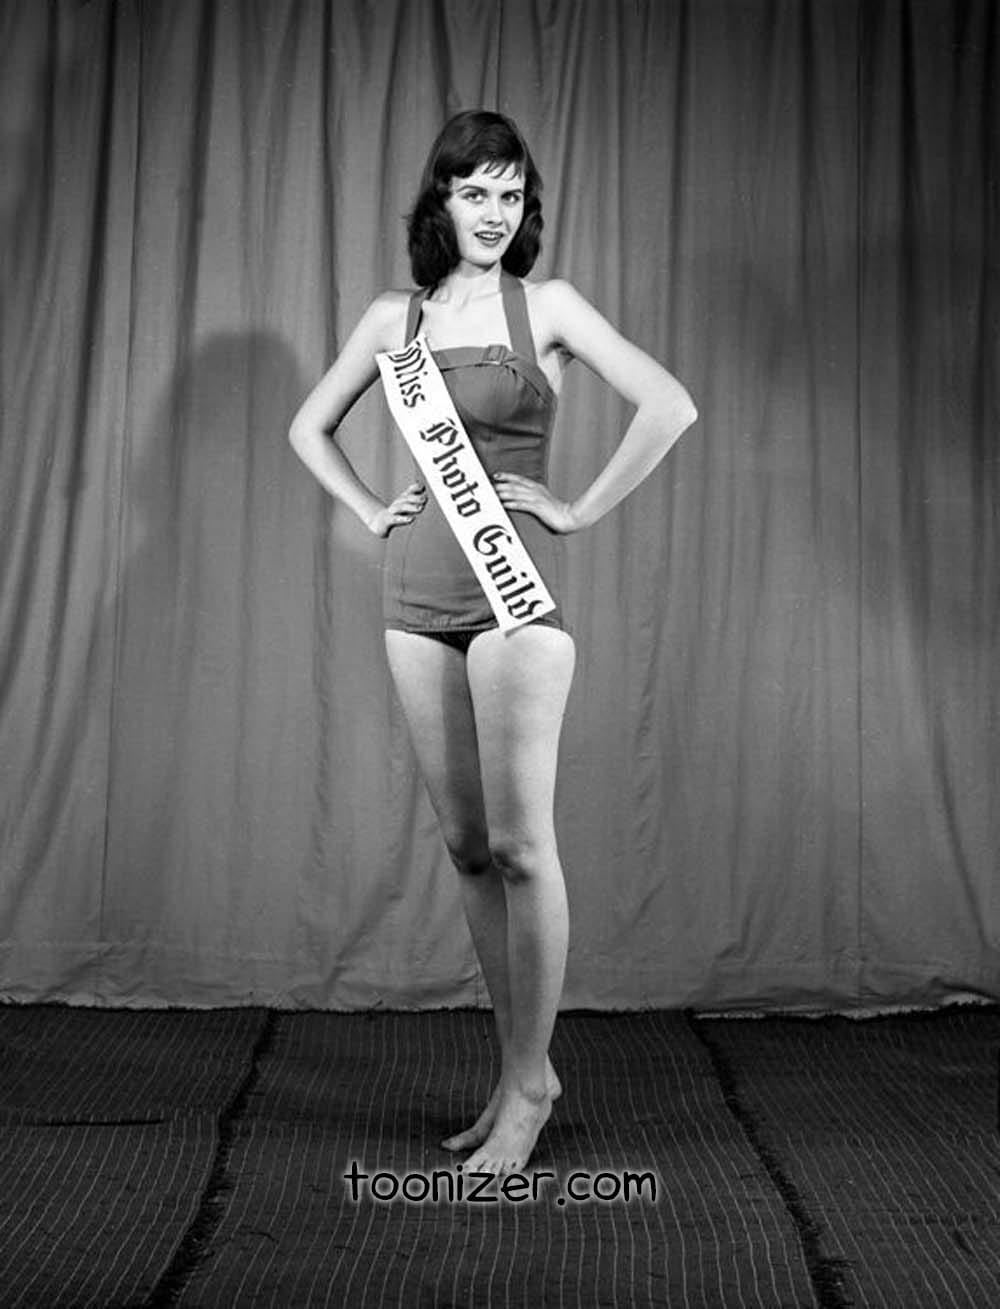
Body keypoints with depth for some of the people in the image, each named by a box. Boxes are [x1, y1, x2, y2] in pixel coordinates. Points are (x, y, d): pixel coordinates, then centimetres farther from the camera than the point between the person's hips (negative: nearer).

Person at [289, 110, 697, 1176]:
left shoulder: (546, 306, 1)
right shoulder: (394, 318, 12)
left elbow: (669, 407, -8)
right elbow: (309, 428, 24)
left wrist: (582, 509, -7)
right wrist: (370, 511, 11)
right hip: (418, 596, 5)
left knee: (519, 843, -7)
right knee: (466, 847, 7)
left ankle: (529, 1082, 5)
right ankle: (519, 1070, 18)